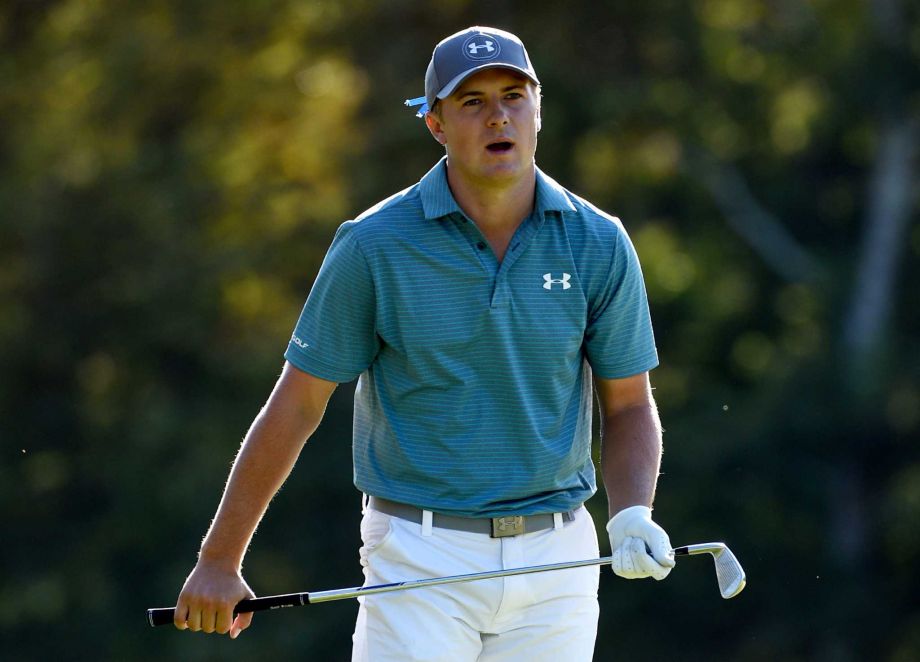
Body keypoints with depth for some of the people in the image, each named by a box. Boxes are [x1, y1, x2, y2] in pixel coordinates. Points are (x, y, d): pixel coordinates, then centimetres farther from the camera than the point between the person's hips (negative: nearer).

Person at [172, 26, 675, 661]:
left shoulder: (599, 245, 0)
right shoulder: (374, 245, -6)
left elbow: (629, 406, 9)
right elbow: (296, 407, -1)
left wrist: (633, 515, -11)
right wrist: (219, 561, -1)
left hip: (555, 560, 3)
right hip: (422, 559, -2)